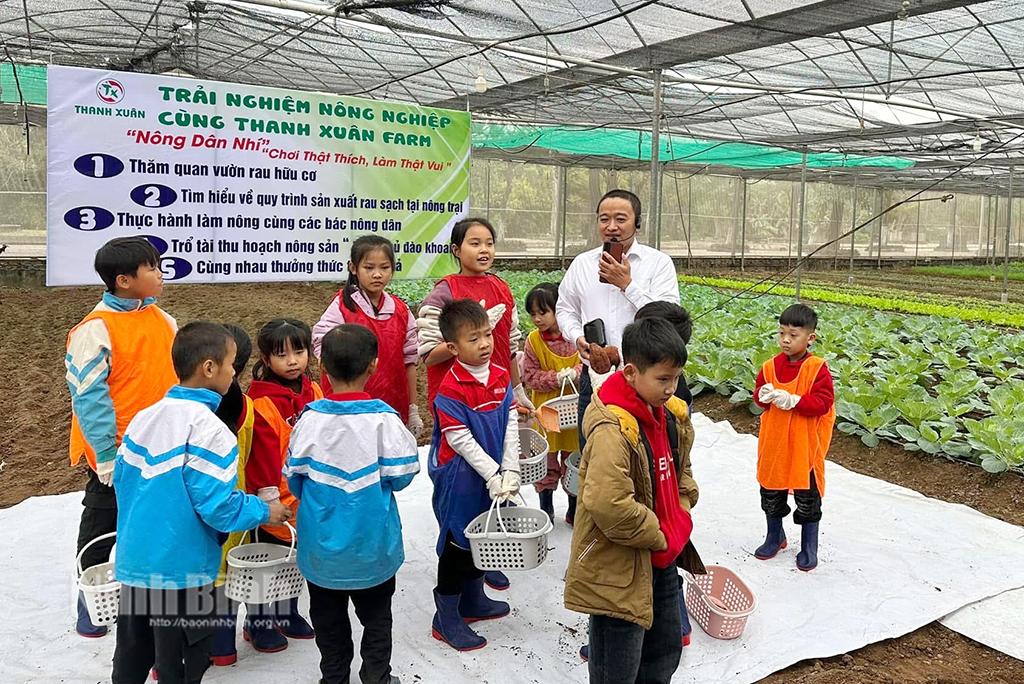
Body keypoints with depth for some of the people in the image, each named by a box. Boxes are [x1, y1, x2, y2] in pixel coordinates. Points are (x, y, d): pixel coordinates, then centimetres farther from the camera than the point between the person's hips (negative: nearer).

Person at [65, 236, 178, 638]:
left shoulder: (163, 319, 1)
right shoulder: (96, 329, -18)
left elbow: (179, 376, 9)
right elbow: (89, 398, -17)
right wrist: (108, 456, -18)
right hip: (117, 454, -5)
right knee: (102, 527, 14)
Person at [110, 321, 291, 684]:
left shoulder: (144, 417, 1)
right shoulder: (208, 429, -20)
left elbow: (121, 478, 10)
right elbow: (218, 506, -21)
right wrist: (264, 511, -5)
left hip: (134, 562, 7)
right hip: (181, 572, -7)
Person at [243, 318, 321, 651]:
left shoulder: (314, 393, 2)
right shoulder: (262, 402, -19)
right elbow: (264, 455, -21)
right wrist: (269, 498, -21)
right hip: (278, 500, -7)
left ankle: (287, 614, 40)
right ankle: (258, 622, 28)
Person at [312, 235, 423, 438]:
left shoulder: (400, 311, 6)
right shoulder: (342, 307, -5)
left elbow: (409, 361, 9)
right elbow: (321, 347, -9)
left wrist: (413, 409, 11)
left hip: (392, 406, 3)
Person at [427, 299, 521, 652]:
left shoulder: (502, 376, -1)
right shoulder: (450, 388, -20)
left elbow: (510, 424, -1)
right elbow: (460, 440, -20)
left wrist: (510, 470, -9)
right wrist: (492, 475, -20)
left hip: (493, 474, 7)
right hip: (460, 477, -7)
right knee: (457, 540, 4)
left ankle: (473, 600, 40)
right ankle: (446, 619, 19)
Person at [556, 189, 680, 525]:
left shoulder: (658, 263, -2)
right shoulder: (582, 264, 9)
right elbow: (565, 308, 17)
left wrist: (627, 284, -15)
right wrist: (577, 336, -2)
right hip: (595, 375, 3)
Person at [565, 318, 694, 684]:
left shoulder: (670, 416, 2)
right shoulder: (612, 429, -27)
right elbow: (608, 504, -36)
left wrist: (678, 525, 4)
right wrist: (659, 536, -20)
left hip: (660, 561, 9)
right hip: (617, 568, -9)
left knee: (665, 652, 26)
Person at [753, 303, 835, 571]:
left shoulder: (817, 368, -13)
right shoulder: (771, 366, 0)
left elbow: (823, 402, -19)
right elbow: (759, 394, 7)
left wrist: (792, 401, -26)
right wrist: (763, 395, -16)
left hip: (805, 445, -4)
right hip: (773, 443, 4)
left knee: (807, 498, 10)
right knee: (771, 492, 17)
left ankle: (809, 547, 27)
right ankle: (775, 537, 38)